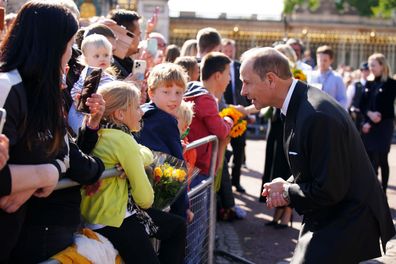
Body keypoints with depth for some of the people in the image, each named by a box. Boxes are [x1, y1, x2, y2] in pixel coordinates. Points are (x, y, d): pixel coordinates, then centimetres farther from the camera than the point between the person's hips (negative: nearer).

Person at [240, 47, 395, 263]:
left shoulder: (317, 116, -27)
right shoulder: (299, 104, 5)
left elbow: (329, 191, -26)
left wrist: (287, 191, -10)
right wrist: (286, 187, -3)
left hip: (346, 223, -10)